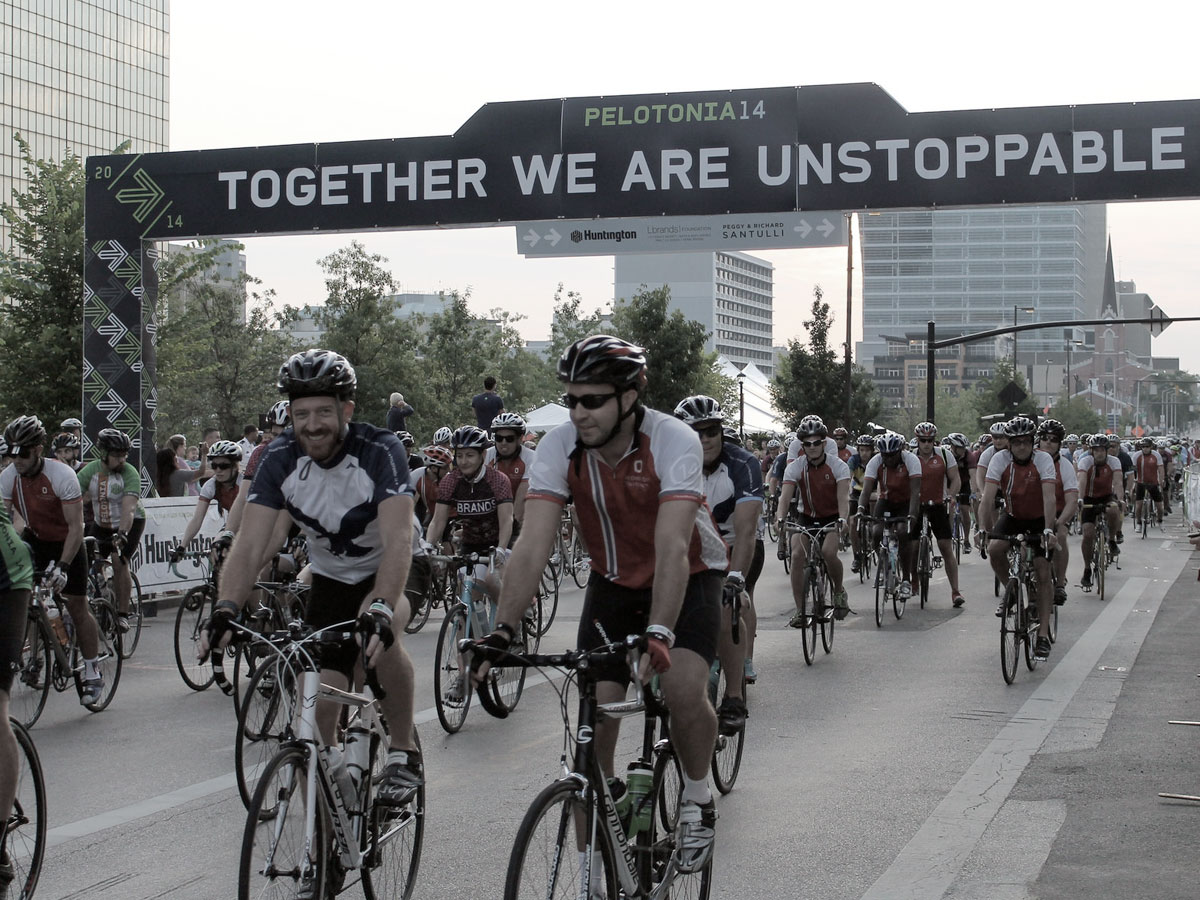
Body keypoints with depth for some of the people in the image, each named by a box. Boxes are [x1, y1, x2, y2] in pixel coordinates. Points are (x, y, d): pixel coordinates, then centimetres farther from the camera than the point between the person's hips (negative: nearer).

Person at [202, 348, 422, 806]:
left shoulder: (380, 451, -28)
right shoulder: (280, 458, -18)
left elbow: (398, 540, -39)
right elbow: (249, 544, -23)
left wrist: (380, 606, -55)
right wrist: (226, 609, -41)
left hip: (387, 574, -3)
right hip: (330, 579, 3)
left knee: (379, 636, -35)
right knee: (320, 704, -8)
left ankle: (404, 752, -14)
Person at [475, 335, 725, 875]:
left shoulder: (673, 442, -29)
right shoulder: (560, 447, -20)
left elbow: (671, 548, -39)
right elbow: (533, 544, -26)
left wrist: (658, 634, -51)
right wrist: (502, 631, -38)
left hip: (689, 576, -3)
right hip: (614, 582, 3)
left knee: (685, 689, -25)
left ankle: (697, 800, 1)